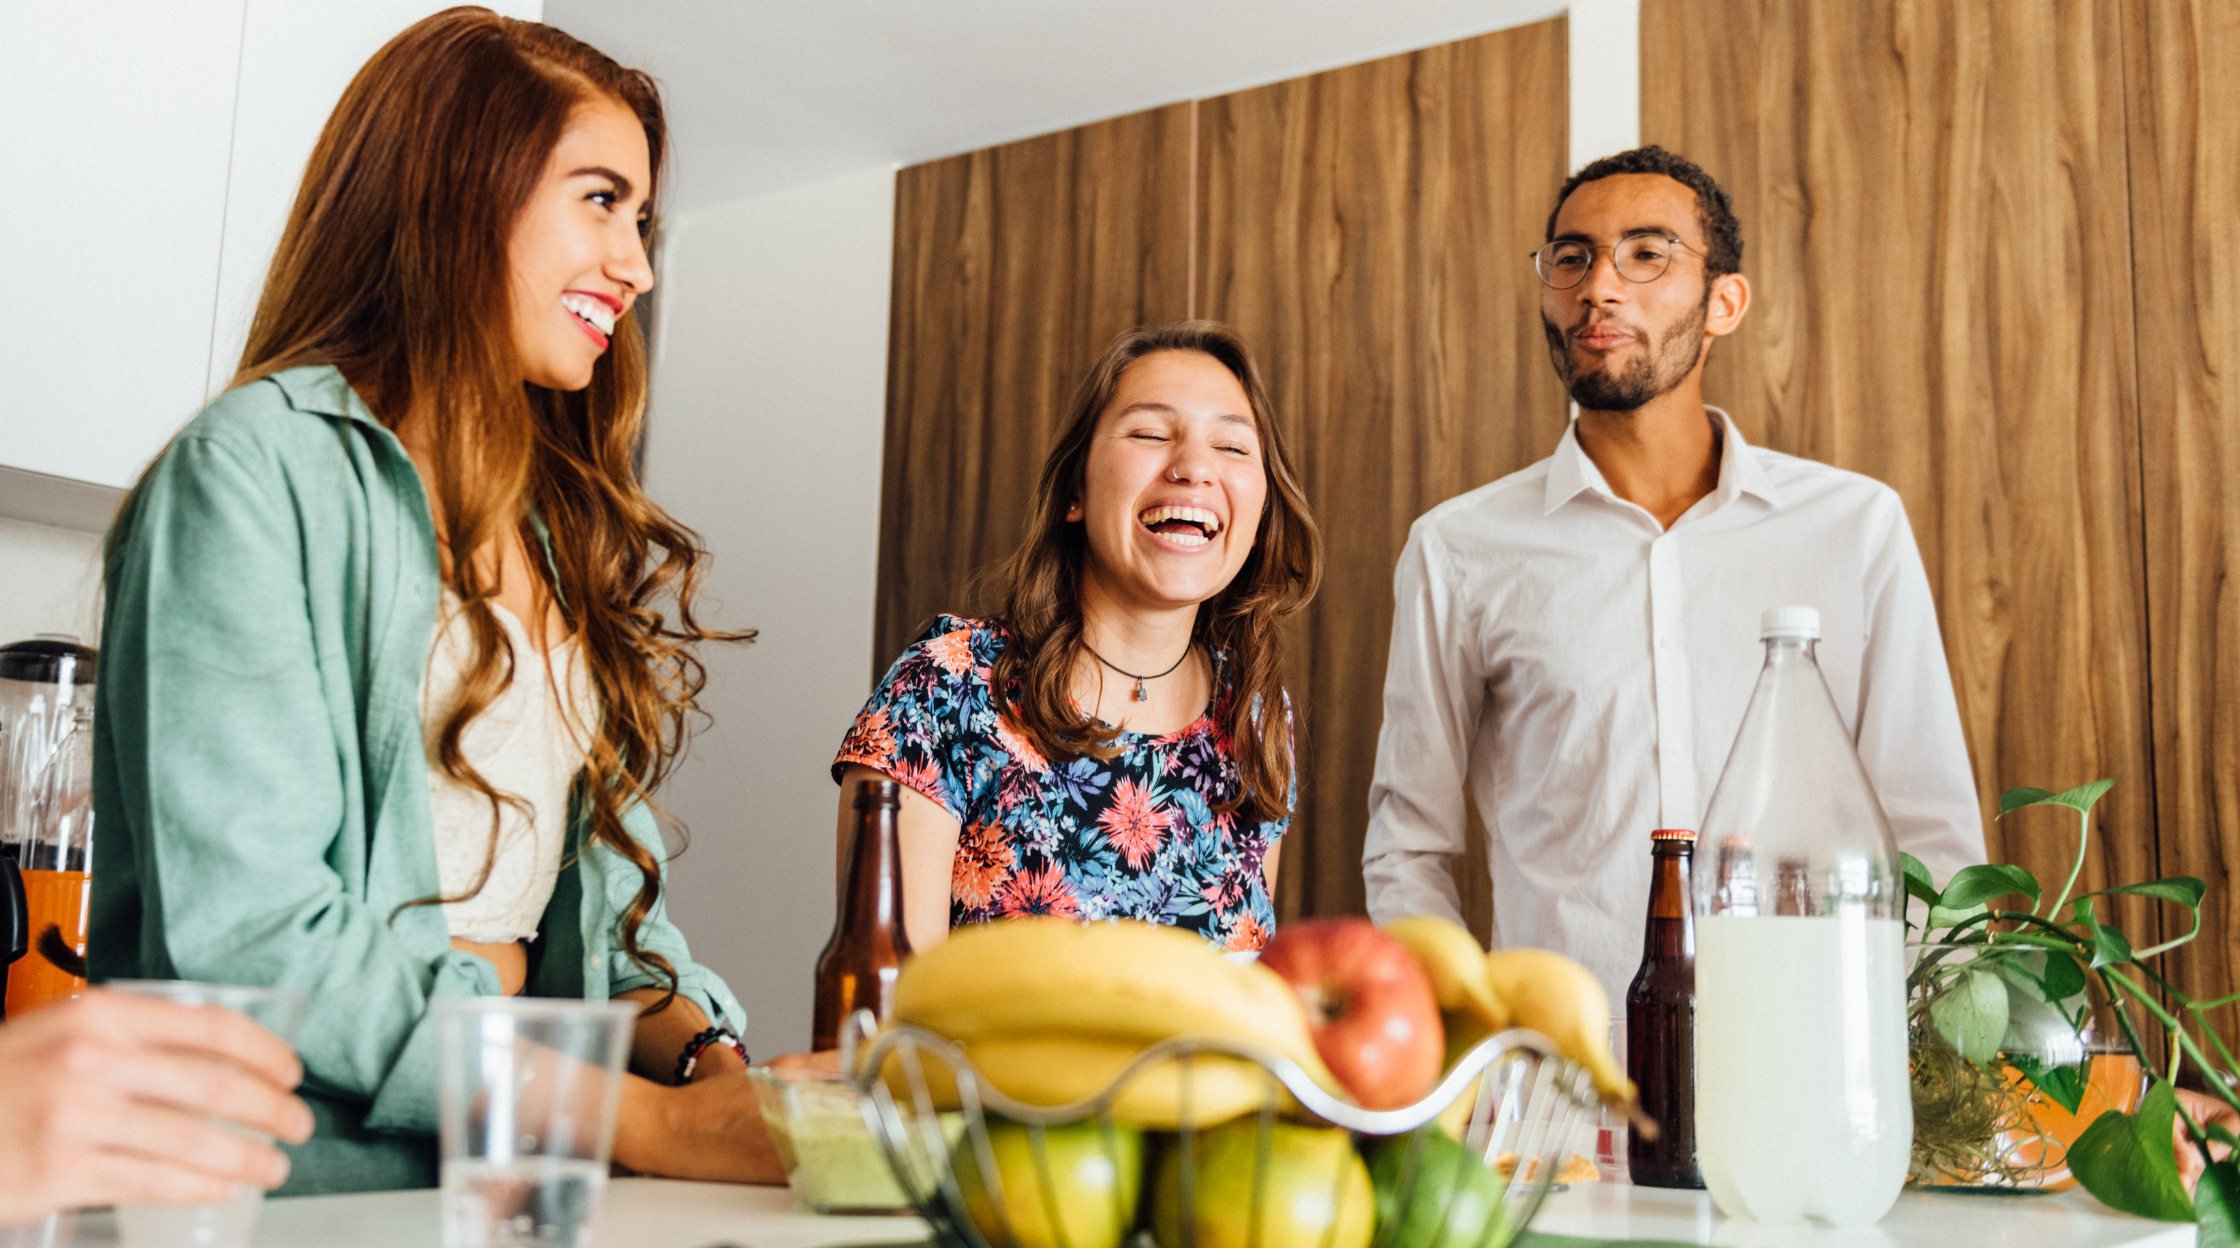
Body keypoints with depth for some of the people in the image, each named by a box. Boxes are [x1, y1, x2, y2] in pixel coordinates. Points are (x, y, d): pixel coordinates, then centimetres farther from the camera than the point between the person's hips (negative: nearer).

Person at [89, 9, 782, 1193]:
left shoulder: (573, 536, 16)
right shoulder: (256, 466, -5)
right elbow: (242, 931, -15)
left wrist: (709, 1067, -7)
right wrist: (649, 1121, -17)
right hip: (297, 1174, -5)